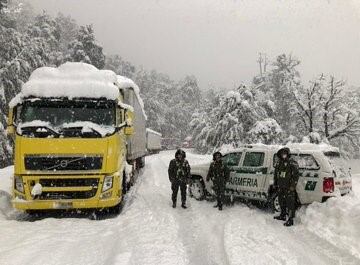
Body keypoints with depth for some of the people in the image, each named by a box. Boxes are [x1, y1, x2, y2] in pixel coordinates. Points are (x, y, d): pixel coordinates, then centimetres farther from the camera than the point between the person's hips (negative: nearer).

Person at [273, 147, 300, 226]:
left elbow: (296, 175, -11)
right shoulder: (279, 163, 13)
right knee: (282, 202, 17)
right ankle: (283, 215, 32)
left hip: (289, 188, -7)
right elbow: (275, 174, 22)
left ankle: (290, 219, -2)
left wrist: (293, 186, -17)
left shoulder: (292, 163, -8)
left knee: (290, 203, -5)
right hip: (280, 187, 7)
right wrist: (275, 184, 20)